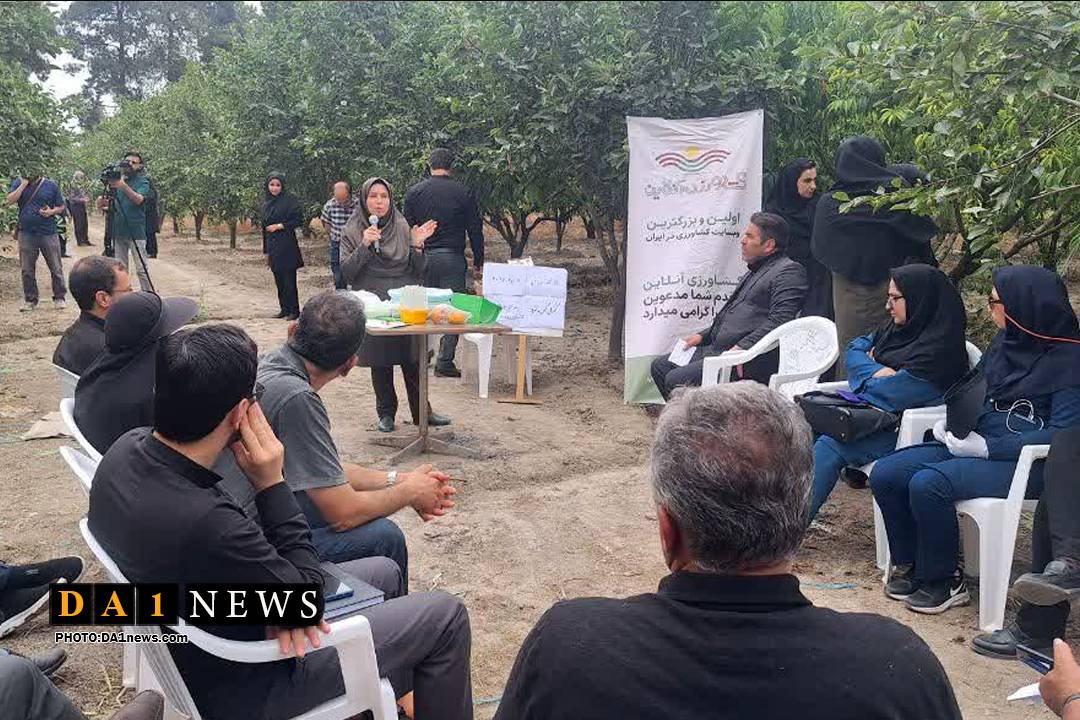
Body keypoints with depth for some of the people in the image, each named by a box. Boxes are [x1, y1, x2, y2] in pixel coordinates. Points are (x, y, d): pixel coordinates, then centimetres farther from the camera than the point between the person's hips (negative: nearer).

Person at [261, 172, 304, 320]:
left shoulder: (289, 201, -5)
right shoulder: (265, 204, 14)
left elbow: (299, 220, -9)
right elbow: (264, 228, 17)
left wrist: (279, 226, -12)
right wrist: (266, 251, 16)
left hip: (286, 246, -6)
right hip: (272, 248, 6)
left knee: (289, 280, -6)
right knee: (279, 281, 9)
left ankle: (294, 310, -1)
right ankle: (284, 309, 16)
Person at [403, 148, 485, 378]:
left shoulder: (414, 192, 4)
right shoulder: (464, 193, -1)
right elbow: (475, 231, 0)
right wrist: (478, 263, 6)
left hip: (423, 257, 3)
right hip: (453, 258, -3)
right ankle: (445, 362, 0)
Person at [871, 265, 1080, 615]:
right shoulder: (1004, 341, 9)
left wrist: (987, 448, -20)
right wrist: (951, 423, 3)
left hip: (1026, 463, -8)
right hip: (977, 443, 8)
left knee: (927, 484, -30)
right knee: (885, 474, -10)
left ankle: (942, 580, -7)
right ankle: (911, 564, 7)